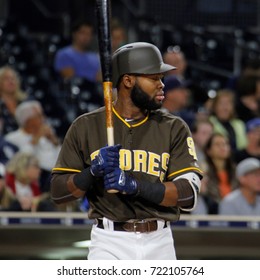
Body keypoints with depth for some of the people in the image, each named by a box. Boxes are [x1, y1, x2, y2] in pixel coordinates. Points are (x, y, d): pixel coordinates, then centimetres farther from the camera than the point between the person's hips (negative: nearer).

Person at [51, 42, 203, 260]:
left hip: (159, 244, 2)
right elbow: (58, 192, 0)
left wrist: (135, 185, -20)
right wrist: (93, 171, -18)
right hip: (110, 244, -2)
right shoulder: (86, 127, 2)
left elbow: (189, 194, -7)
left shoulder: (174, 128, 3)